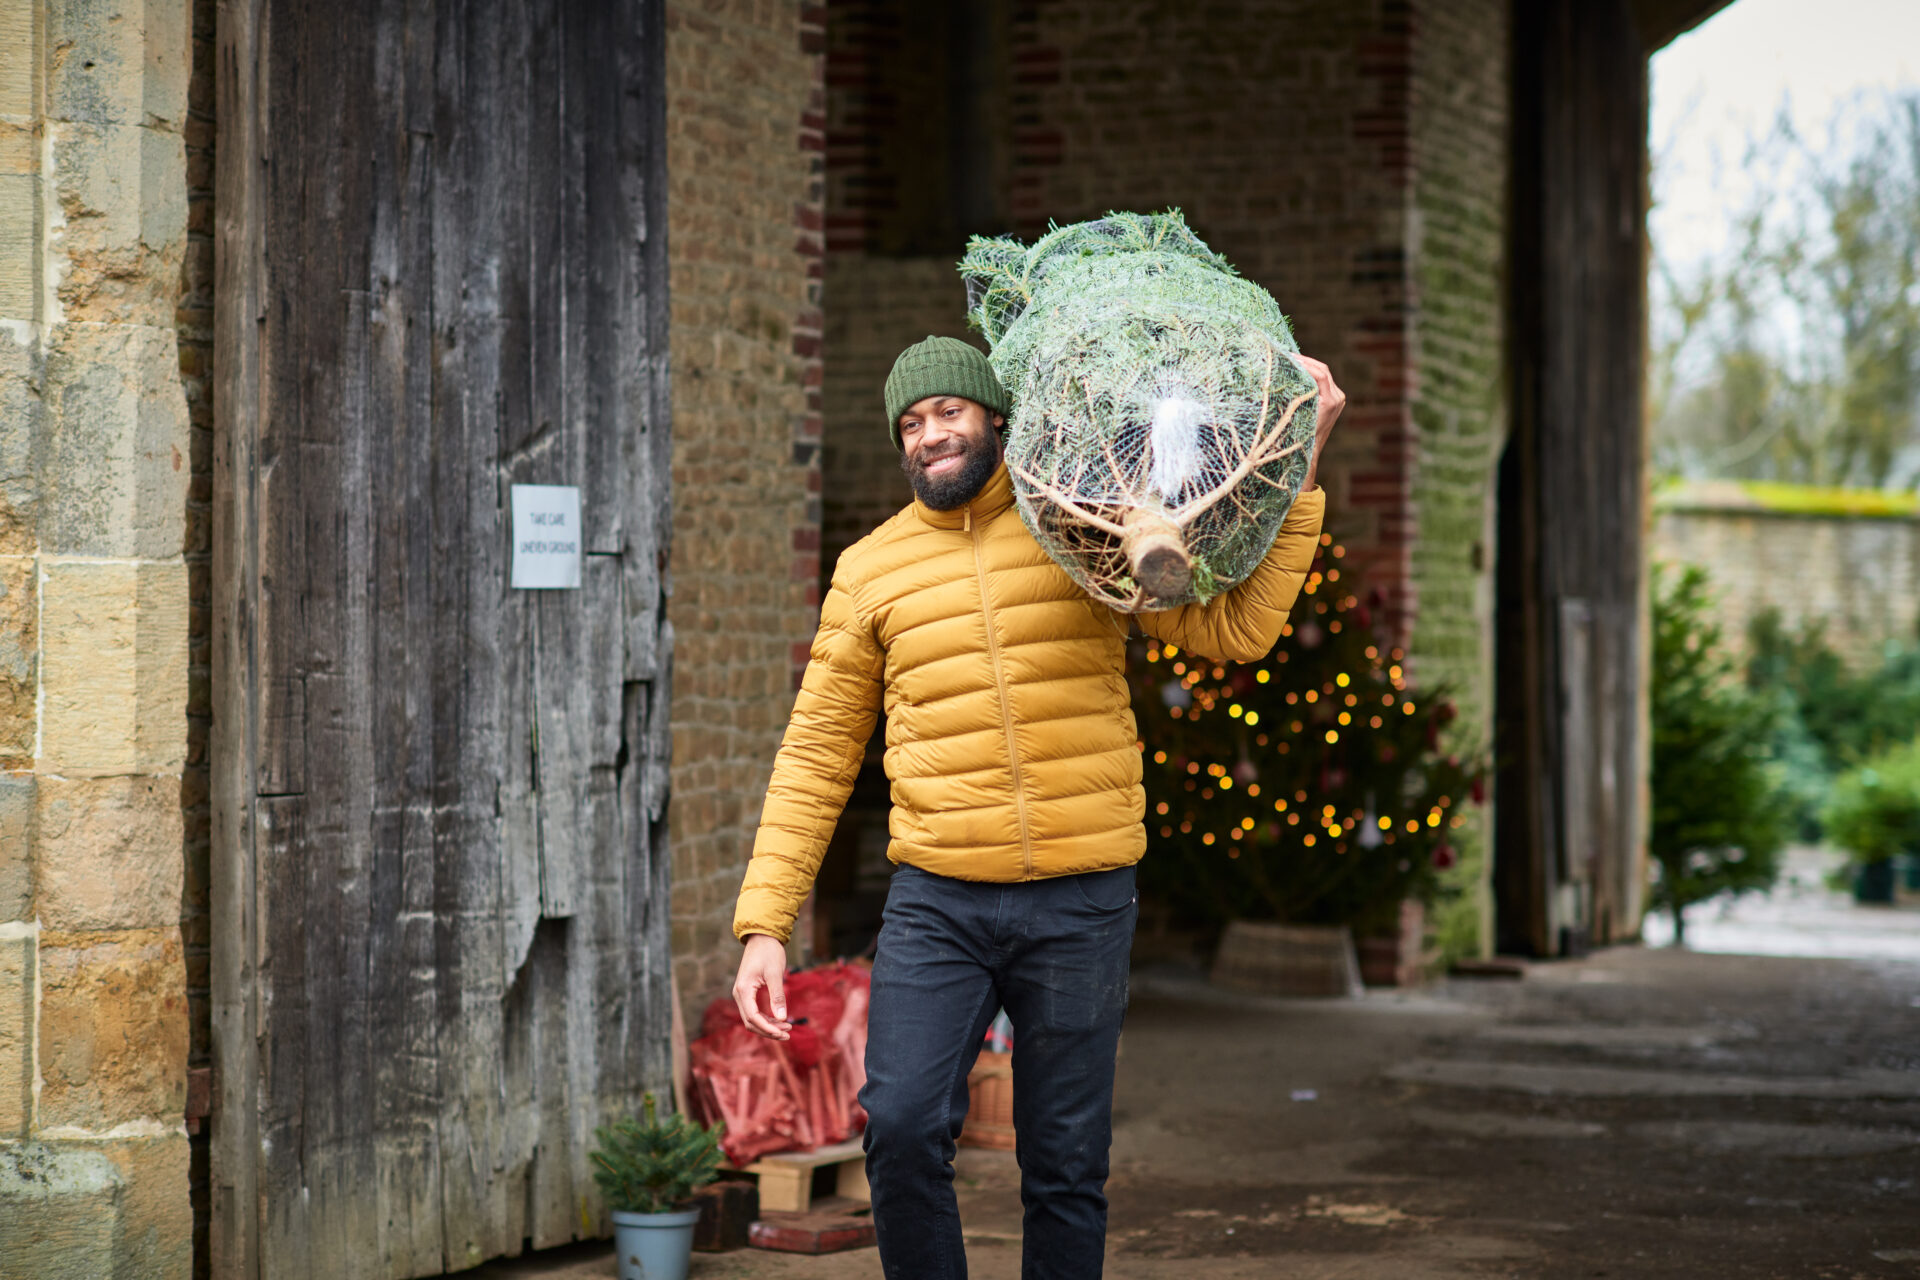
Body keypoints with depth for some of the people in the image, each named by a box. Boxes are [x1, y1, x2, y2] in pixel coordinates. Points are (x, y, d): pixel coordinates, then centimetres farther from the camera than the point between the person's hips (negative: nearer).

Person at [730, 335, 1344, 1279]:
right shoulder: (870, 571, 7)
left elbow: (1236, 627, -2)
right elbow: (818, 751, 8)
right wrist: (763, 924, 2)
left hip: (1080, 906, 0)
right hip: (936, 906, 0)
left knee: (1066, 1171, 4)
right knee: (902, 1129, -18)